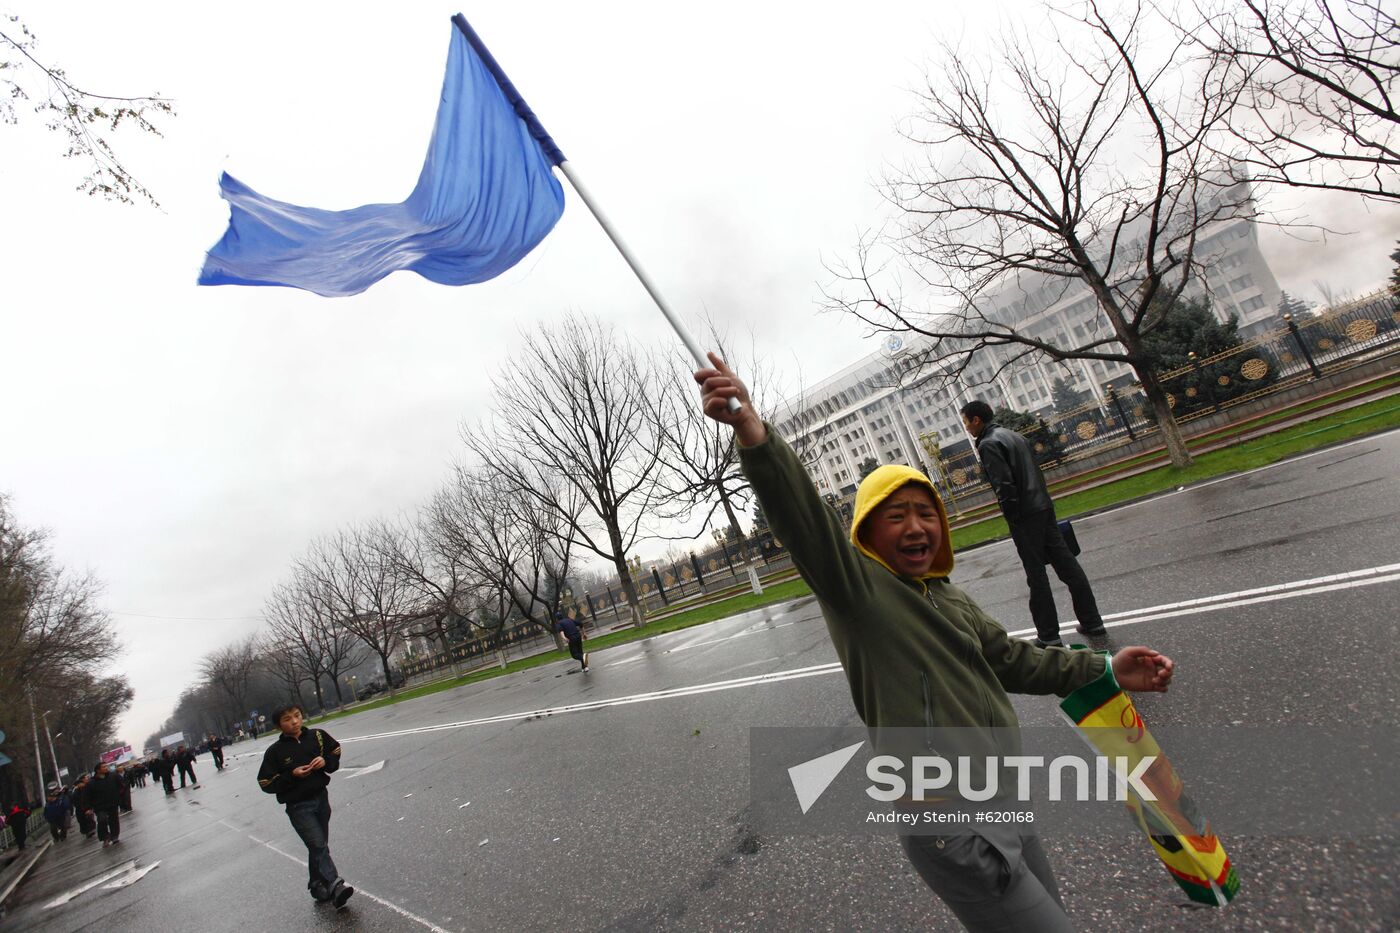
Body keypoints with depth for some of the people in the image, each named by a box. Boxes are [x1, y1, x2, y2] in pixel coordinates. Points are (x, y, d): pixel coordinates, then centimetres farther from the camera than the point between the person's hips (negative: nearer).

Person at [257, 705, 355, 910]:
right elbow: (266, 783, -6)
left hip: (321, 798, 4)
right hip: (298, 806, -4)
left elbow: (335, 751, 11)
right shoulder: (275, 751, -9)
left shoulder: (317, 736, -2)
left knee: (319, 847, 14)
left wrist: (326, 761, -9)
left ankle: (318, 887, 29)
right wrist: (292, 775, -19)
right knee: (319, 846, -14)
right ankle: (335, 886, -20)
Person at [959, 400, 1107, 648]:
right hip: (1044, 507, 8)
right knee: (1067, 565, 11)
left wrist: (1012, 518, -12)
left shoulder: (988, 444, -12)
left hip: (1025, 517, -8)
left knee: (1037, 575, -1)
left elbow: (1004, 485, -20)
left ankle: (1049, 635, 6)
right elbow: (1037, 471, 18)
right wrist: (1041, 501, 19)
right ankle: (1092, 622, 18)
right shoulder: (1013, 435, 16)